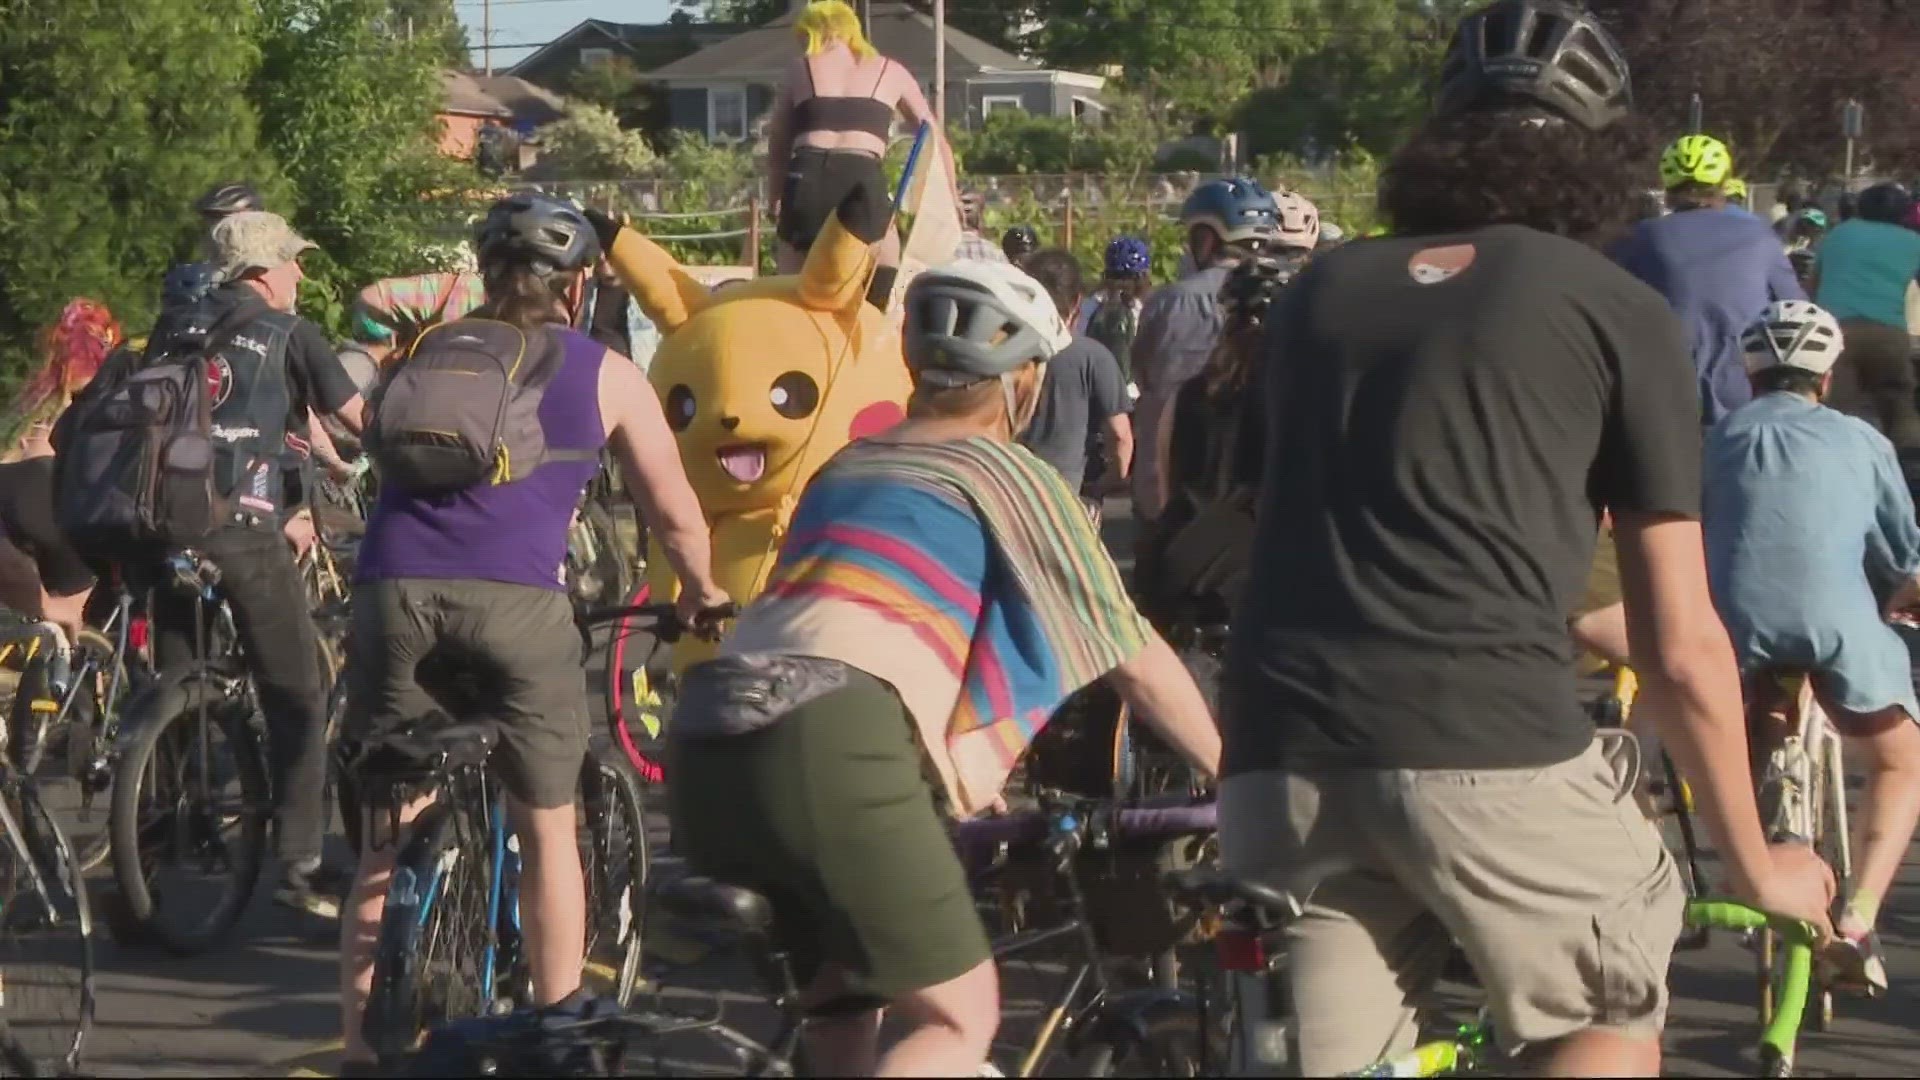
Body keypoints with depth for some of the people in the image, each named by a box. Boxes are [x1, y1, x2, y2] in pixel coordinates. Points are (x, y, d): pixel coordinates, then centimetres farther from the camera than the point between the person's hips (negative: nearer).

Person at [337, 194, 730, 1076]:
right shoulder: (608, 376, 17)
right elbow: (675, 513, 23)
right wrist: (700, 594, 42)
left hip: (395, 590, 2)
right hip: (519, 600, -2)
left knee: (389, 839, 10)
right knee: (546, 830, 15)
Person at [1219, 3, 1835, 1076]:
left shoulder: (1320, 290, 22)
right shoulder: (1621, 314, 9)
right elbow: (1682, 648, 10)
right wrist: (1754, 863, 23)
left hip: (1281, 750, 3)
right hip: (1487, 746, -3)